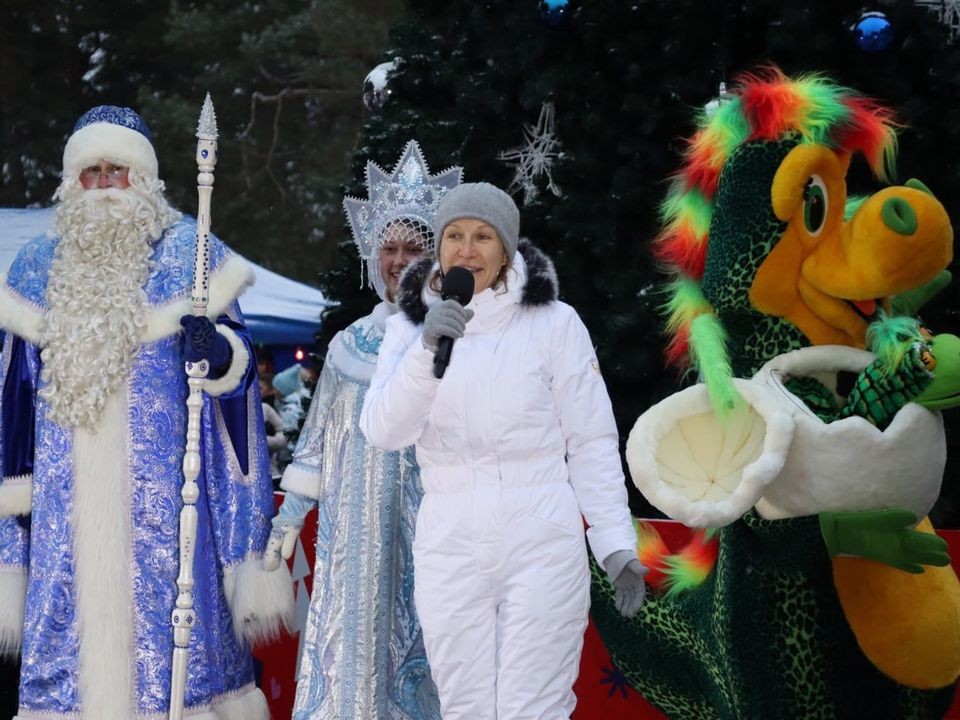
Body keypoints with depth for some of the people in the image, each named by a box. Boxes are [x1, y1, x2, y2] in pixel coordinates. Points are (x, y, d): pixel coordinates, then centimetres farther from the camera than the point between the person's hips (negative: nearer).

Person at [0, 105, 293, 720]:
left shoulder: (191, 252, 5)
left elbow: (238, 361, 2)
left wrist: (219, 351, -22)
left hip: (163, 490, -3)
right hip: (66, 501, 3)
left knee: (165, 623, -6)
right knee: (69, 622, 1)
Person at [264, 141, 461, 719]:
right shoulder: (349, 346, 11)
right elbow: (317, 439, 15)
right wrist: (291, 515, 14)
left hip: (433, 533, -3)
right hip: (356, 534, 3)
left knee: (426, 646, -2)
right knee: (354, 643, 4)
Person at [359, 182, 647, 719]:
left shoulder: (554, 322, -2)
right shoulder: (410, 327, 7)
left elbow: (592, 441, -1)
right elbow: (382, 431, -7)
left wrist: (617, 543, -7)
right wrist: (427, 351, -21)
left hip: (542, 539, -3)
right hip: (450, 540, 3)